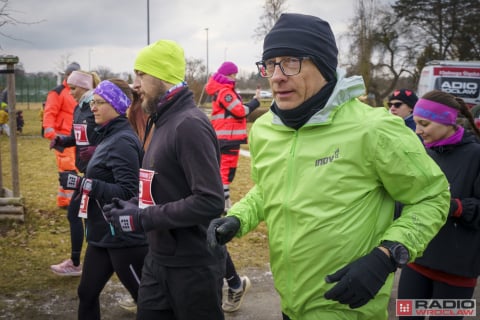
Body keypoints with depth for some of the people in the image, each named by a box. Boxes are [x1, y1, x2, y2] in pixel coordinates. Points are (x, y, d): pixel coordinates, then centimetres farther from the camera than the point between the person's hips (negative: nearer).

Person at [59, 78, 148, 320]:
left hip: (124, 237, -10)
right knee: (87, 293, 18)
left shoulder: (122, 141, -18)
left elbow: (127, 192, -26)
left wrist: (82, 183, -27)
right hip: (103, 234, 10)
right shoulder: (109, 135, 11)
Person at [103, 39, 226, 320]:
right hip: (159, 260, 9)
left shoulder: (189, 124, -20)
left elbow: (210, 201, -27)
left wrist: (142, 218, -22)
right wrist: (135, 207, 1)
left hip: (194, 265, -9)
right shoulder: (164, 121, 11)